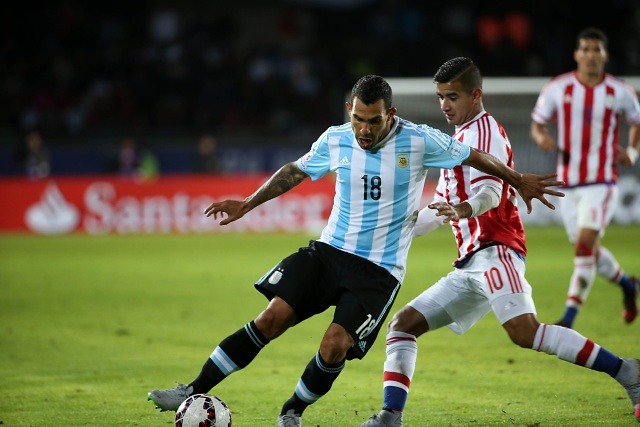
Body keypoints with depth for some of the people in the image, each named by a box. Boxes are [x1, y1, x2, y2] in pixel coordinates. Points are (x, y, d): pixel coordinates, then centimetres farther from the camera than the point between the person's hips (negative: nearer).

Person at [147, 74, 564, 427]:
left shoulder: (419, 141, -11)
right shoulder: (335, 140, -1)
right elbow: (295, 172, 18)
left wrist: (519, 181, 17)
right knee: (271, 319, -13)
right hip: (329, 251, 3)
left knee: (336, 344, -20)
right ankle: (193, 392, -8)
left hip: (380, 269, -3)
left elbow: (475, 156, 6)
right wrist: (247, 204, 19)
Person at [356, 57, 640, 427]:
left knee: (524, 332, -29)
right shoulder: (461, 138, 27)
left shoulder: (483, 130, -2)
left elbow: (489, 191, -21)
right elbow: (440, 209, 33)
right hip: (470, 264, 10)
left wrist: (462, 210, -41)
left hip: (494, 251, -10)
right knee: (403, 324, 5)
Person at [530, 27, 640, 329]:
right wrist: (541, 137, -16)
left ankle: (568, 318, -15)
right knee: (589, 250, 12)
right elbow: (537, 123, 7)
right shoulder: (557, 89, -2)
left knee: (585, 245, -17)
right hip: (567, 182, 3)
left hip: (601, 182, -3)